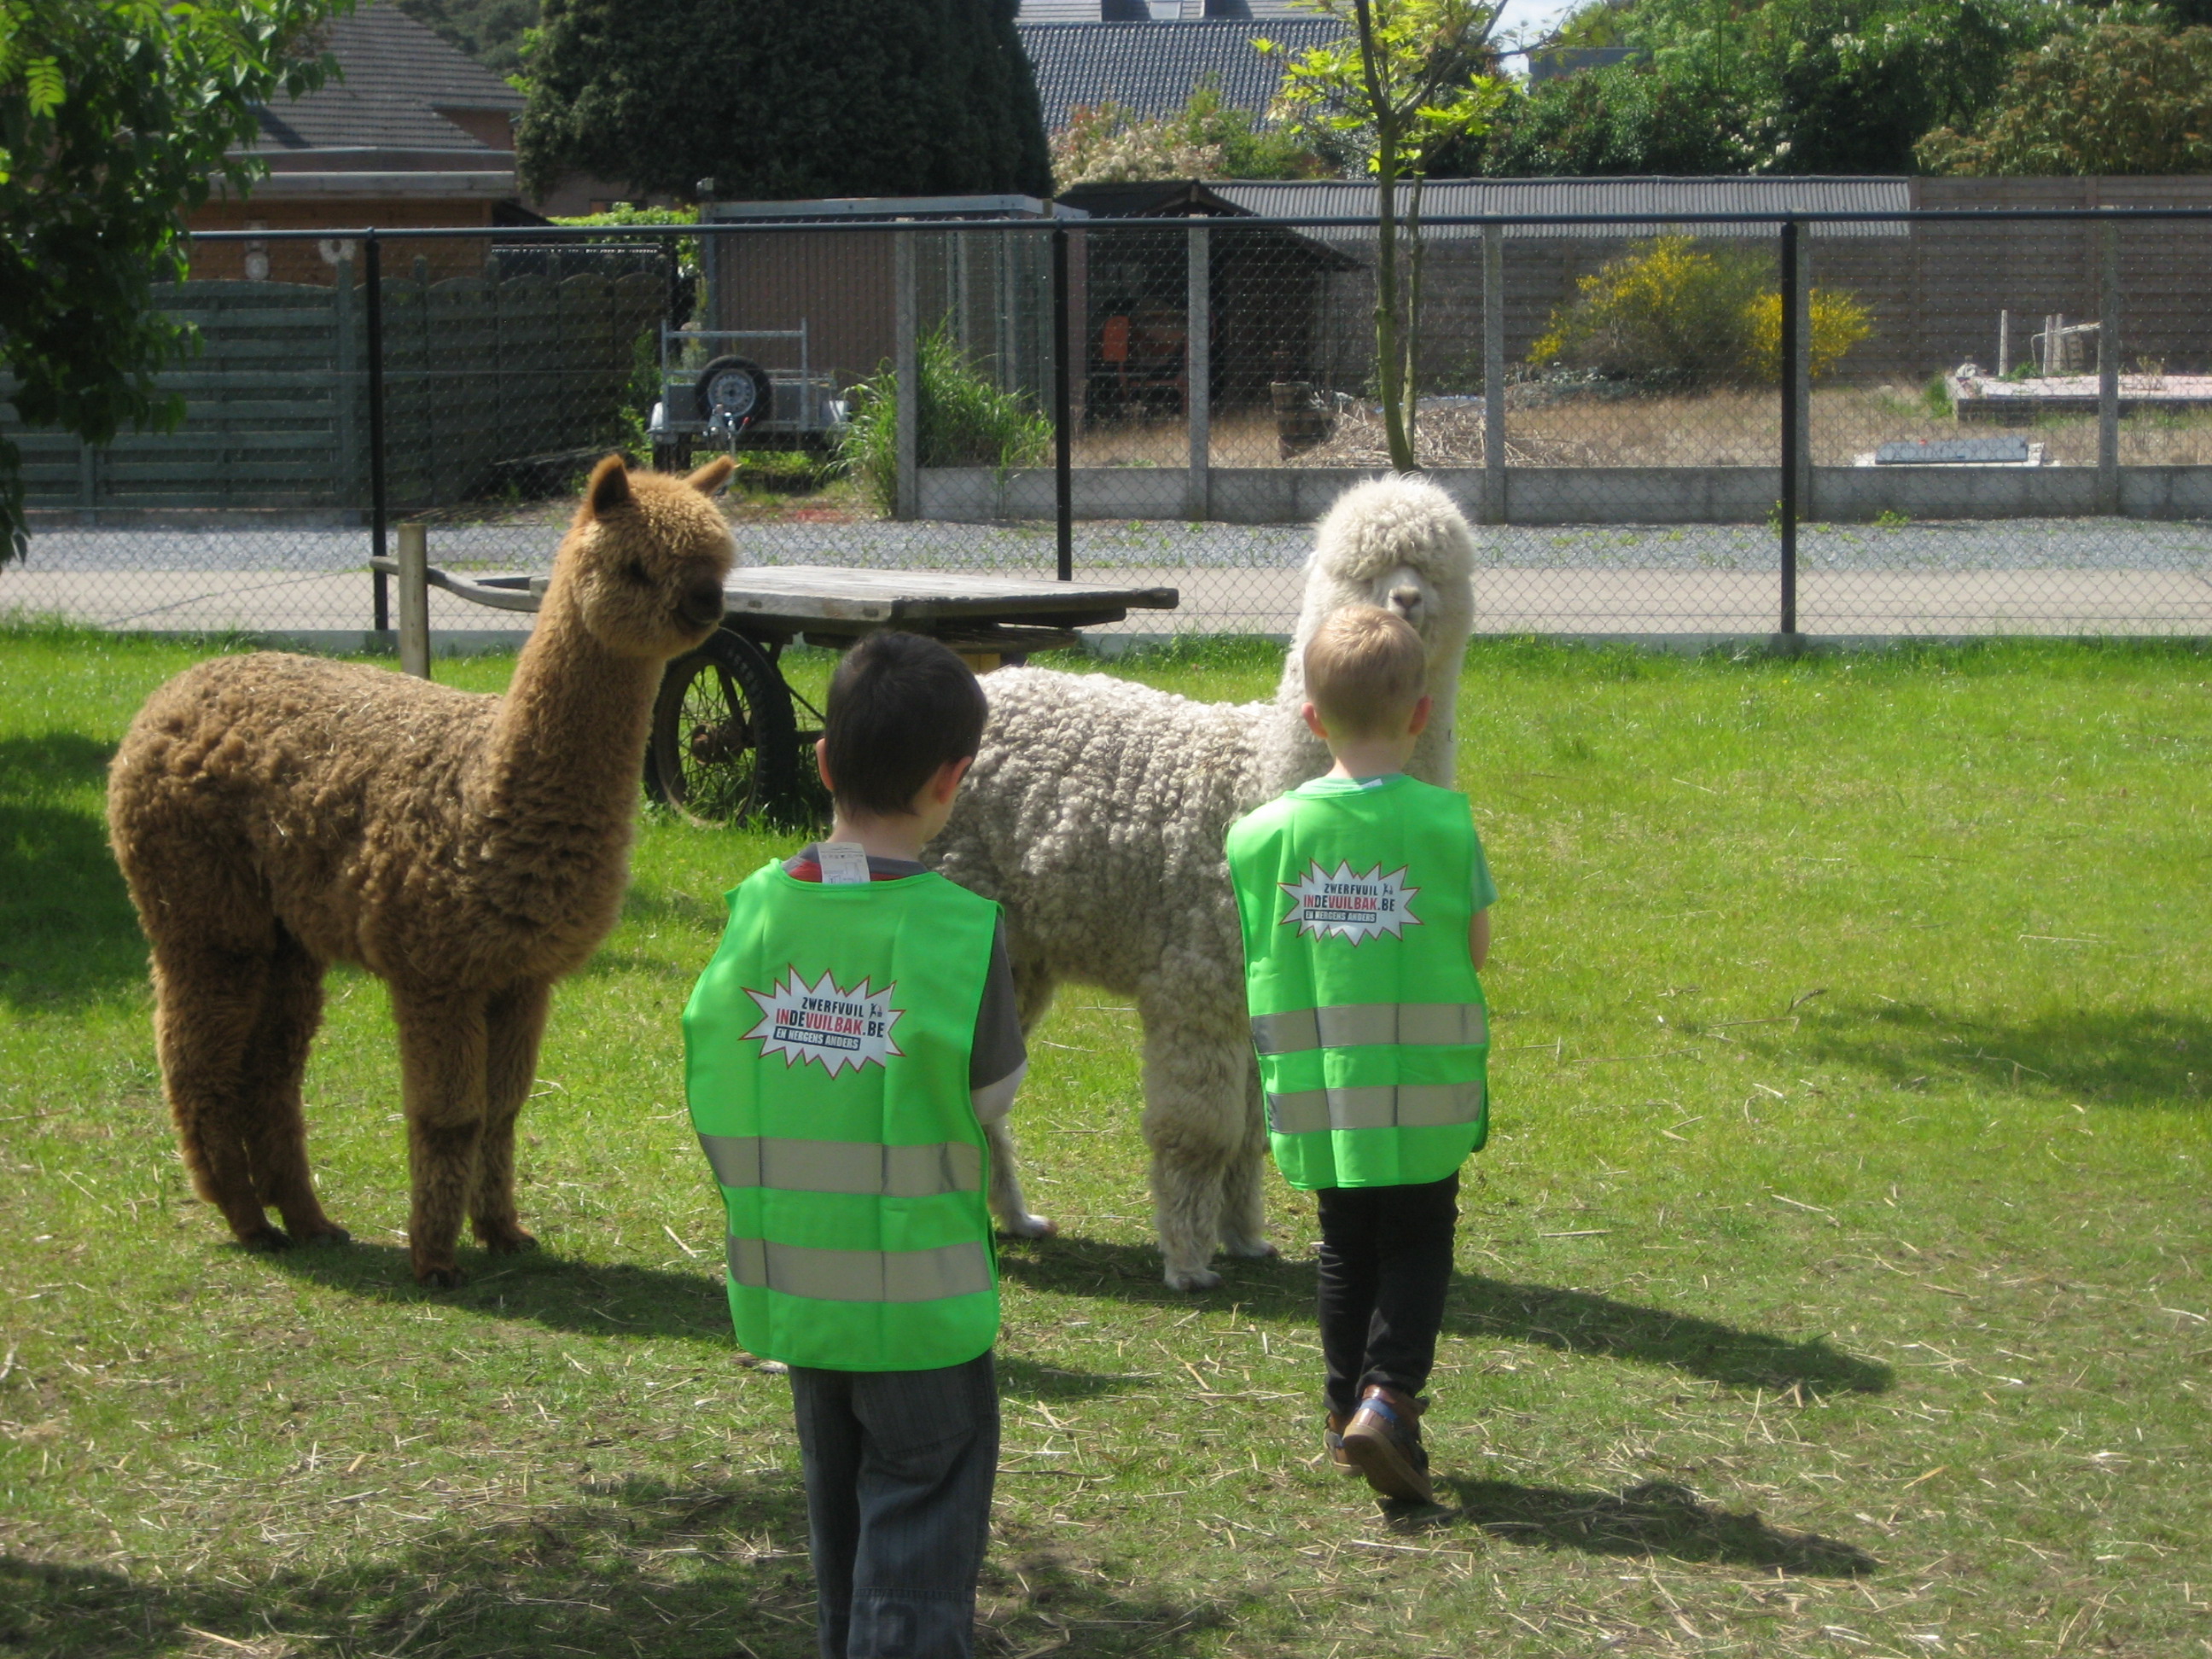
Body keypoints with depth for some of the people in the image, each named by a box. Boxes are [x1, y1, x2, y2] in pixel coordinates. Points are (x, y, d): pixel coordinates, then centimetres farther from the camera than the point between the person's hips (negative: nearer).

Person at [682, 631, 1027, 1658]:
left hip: (791, 1295, 5)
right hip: (921, 1303, -5)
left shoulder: (756, 907, -5)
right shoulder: (961, 929, -18)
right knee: (920, 1537, 3)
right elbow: (993, 1094, -7)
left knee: (840, 1516, 22)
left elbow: (716, 1100, -1)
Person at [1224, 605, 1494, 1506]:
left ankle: (1349, 1405, 24)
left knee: (1346, 1246, 19)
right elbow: (1477, 945, -1)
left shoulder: (1263, 832, -5)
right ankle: (1388, 1395, -8)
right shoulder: (1445, 822, -10)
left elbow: (1256, 960, 1)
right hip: (1424, 1092, -2)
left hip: (1317, 1094, 2)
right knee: (1418, 1243, 9)